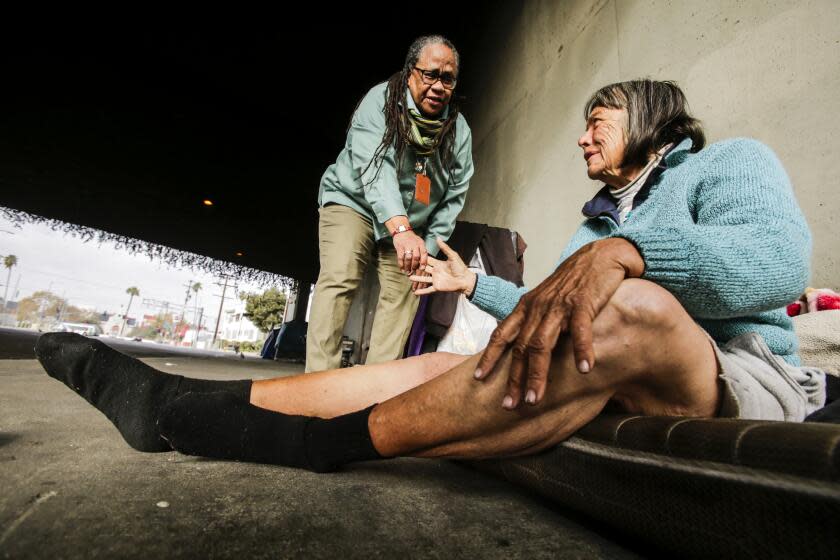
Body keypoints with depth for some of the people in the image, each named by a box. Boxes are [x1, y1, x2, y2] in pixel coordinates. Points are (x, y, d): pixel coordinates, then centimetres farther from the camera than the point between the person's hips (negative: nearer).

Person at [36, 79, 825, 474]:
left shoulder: (728, 161, 5)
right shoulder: (597, 219, 22)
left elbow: (779, 257, -19)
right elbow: (553, 319, 23)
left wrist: (622, 251, -35)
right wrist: (474, 286, 26)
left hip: (743, 378, -4)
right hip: (620, 391, 5)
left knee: (632, 306, -40)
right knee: (429, 370, -16)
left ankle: (318, 446, -35)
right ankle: (180, 402, -16)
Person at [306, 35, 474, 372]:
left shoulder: (459, 131, -4)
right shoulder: (381, 100, -16)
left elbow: (454, 196, -4)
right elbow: (374, 165, -31)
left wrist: (428, 247, -13)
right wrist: (401, 229, -44)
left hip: (410, 225, 4)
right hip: (353, 202, -3)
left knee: (403, 292, -8)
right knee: (339, 278, -22)